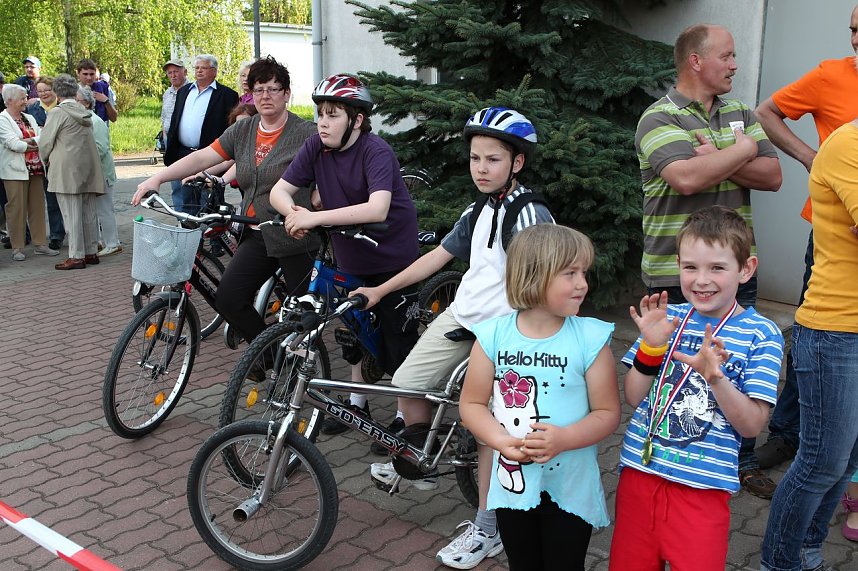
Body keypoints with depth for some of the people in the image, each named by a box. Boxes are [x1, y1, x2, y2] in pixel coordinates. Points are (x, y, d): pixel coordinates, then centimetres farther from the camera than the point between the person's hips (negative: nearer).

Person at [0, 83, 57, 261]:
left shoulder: (29, 118, 16)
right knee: (17, 208, -3)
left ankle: (41, 244, 13)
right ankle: (17, 248, 3)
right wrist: (35, 144, -7)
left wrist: (27, 141, -13)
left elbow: (41, 137, 4)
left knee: (38, 207, 7)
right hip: (16, 171, -6)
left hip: (35, 169, 6)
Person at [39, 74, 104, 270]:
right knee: (89, 213, 10)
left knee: (72, 215, -4)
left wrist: (47, 159, 15)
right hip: (88, 168, 7)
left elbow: (45, 142, -6)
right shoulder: (85, 113, 11)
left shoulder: (57, 113, -9)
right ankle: (91, 252, 15)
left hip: (67, 171, -7)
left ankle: (76, 256, -3)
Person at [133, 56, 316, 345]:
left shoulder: (305, 133, -7)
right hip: (256, 236, 5)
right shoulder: (242, 131, 9)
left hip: (296, 238, -5)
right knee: (228, 298, -6)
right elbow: (202, 157, 3)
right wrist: (157, 178, -8)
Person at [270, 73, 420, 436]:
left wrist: (315, 217, -43)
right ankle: (357, 402, 36)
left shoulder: (375, 151, -24)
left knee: (396, 341, 0)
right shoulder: (316, 147, -7)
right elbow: (279, 190, -7)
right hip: (350, 257, 6)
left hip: (392, 259, -6)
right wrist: (294, 213, -30)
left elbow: (378, 209, -39)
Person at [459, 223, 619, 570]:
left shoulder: (590, 338, -13)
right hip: (513, 482, 2)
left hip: (570, 487, -2)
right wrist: (501, 441, -20)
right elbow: (472, 403, -3)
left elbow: (607, 413, -10)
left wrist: (564, 439, -26)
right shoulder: (494, 334, -10)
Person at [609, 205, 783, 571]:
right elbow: (634, 398, 2)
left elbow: (751, 425, -9)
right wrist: (651, 346, -14)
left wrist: (715, 376, -25)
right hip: (639, 470, 3)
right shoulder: (667, 318, 0)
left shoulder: (761, 335, -6)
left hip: (702, 486, -3)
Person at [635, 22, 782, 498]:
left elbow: (772, 176, 1)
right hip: (675, 277, -6)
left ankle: (743, 461, 35)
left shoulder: (740, 114, 11)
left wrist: (717, 159, -15)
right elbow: (688, 178, -28)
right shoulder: (660, 118, -11)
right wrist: (742, 150, -12)